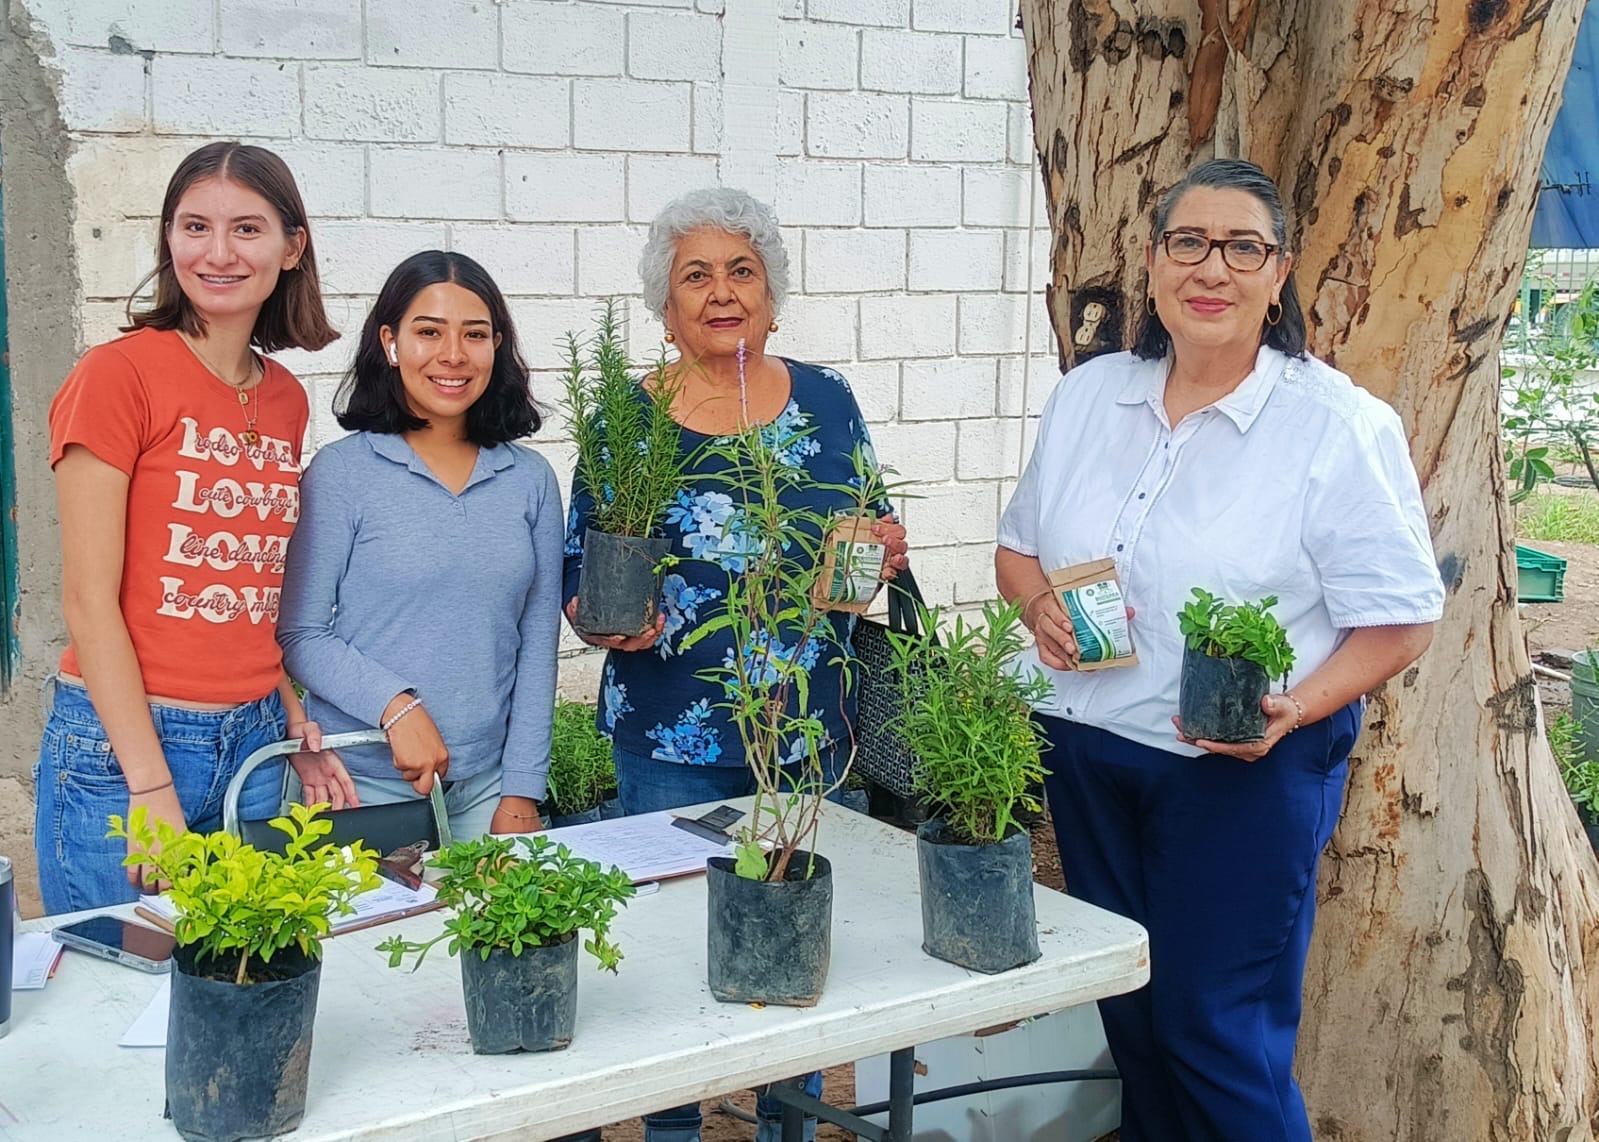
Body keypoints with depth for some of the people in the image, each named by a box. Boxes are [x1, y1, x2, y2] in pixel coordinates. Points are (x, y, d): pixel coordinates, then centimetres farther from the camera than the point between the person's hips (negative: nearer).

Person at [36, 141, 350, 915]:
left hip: (253, 747, 6)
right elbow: (89, 603, -12)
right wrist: (153, 788, -15)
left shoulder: (286, 400, 8)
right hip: (120, 748, -5)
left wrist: (295, 726, 5)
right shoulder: (118, 374, -10)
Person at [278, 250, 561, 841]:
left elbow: (538, 642, 5)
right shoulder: (340, 472, -4)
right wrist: (396, 705, -20)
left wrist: (521, 792, 1)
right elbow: (299, 636, -6)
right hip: (366, 783, -3)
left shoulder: (531, 479, 5)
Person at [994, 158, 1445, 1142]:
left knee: (1216, 1031, 1)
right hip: (1088, 751, 5)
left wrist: (1297, 708, -26)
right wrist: (1039, 605, -7)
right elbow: (1019, 547, 15)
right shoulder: (1087, 397, 5)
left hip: (1249, 769, -5)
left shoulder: (1339, 425, -11)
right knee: (1130, 1016, 17)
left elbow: (1402, 617, -11)